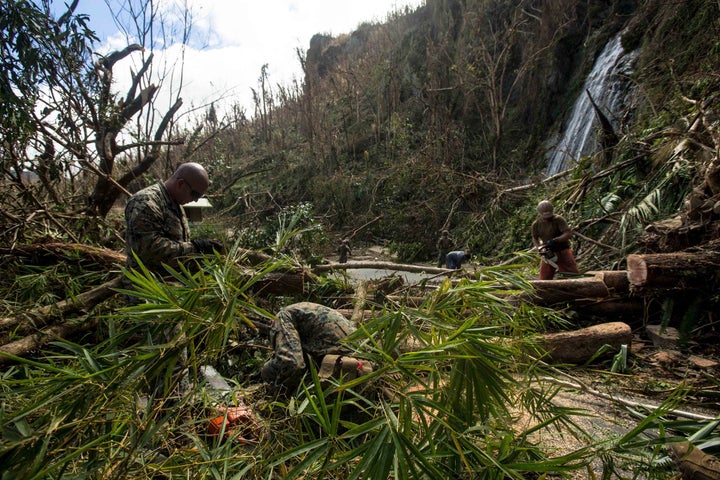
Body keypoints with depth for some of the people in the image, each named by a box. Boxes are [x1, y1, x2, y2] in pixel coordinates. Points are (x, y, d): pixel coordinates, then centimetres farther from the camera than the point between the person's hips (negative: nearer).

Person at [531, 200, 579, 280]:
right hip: (548, 254, 3)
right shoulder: (536, 224, -1)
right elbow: (535, 238, 12)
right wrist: (540, 248, -7)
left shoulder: (559, 220, -13)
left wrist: (555, 240, -36)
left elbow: (569, 234, -23)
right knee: (544, 279, 4)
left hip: (563, 252, -3)